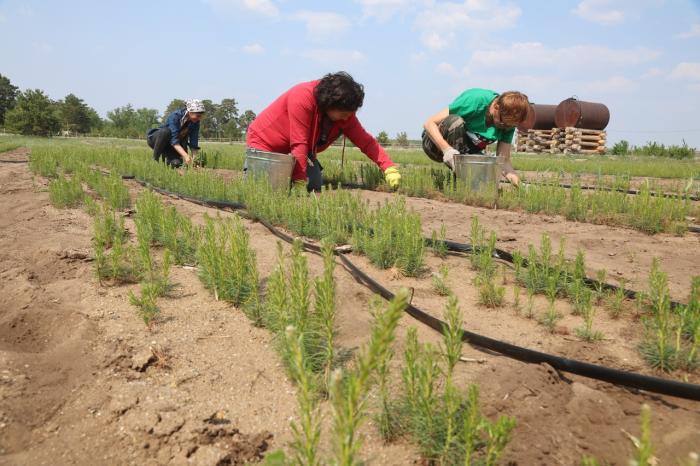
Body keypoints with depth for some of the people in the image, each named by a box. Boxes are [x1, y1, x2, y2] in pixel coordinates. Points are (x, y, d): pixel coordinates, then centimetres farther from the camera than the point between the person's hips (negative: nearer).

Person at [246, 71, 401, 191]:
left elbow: (366, 142, -13)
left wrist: (389, 167, -25)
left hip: (295, 151, 6)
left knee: (315, 188, -8)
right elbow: (298, 144, -34)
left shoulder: (345, 113, -13)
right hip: (263, 142, -6)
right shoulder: (302, 98, -33)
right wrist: (299, 183, -32)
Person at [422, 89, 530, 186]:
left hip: (465, 151, 4)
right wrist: (447, 149, -44)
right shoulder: (475, 100, -29)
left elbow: (504, 160, -13)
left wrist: (512, 175, -35)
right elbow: (429, 123, -30)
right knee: (455, 121, -36)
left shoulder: (509, 119, -13)